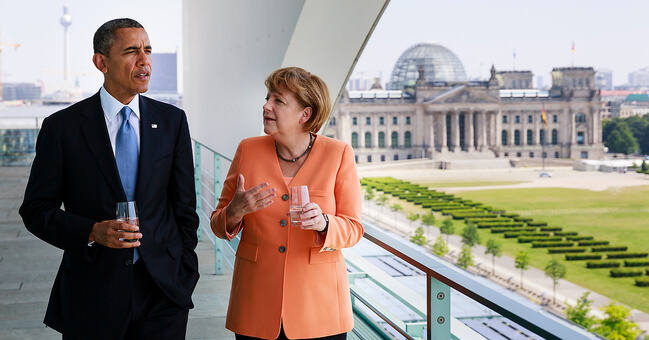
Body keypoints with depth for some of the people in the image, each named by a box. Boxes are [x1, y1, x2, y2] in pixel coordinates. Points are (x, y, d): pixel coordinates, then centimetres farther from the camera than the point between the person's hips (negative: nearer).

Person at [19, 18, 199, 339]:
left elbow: (184, 205, 9)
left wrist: (185, 275, 6)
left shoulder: (172, 120, 5)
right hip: (92, 298, -2)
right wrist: (92, 232, -17)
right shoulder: (62, 127, -4)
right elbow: (36, 210, -2)